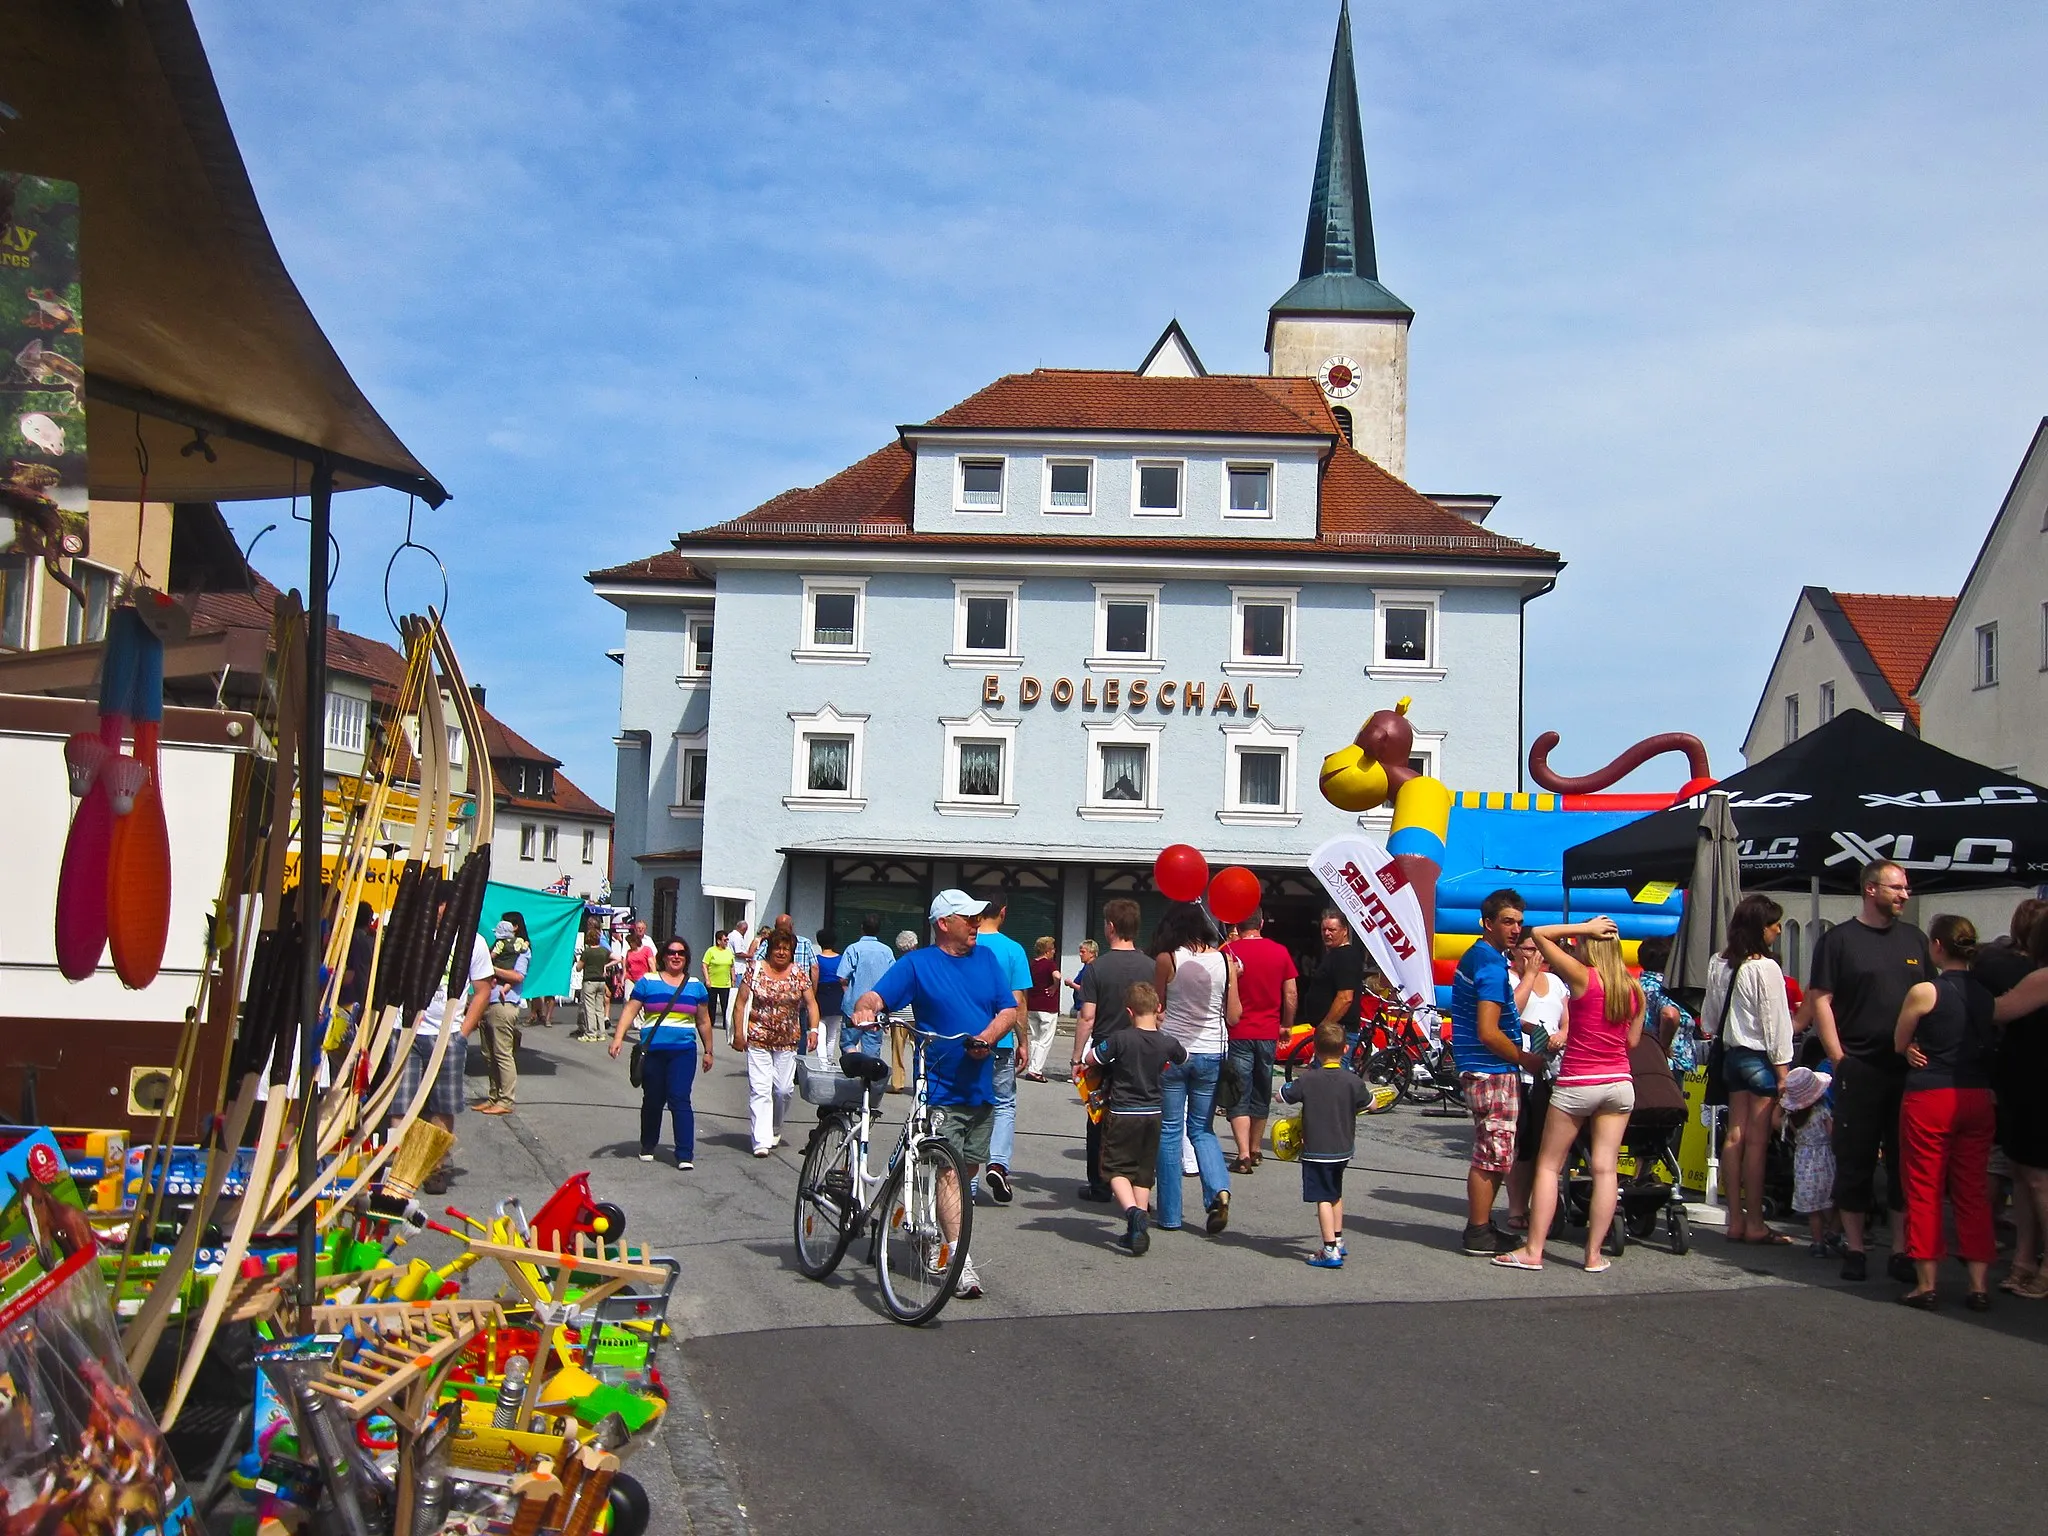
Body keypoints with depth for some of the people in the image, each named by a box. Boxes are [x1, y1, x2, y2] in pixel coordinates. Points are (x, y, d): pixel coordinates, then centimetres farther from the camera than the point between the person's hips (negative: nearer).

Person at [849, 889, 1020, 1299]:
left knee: (968, 1171, 14)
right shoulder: (917, 963, -2)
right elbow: (878, 995, -11)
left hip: (981, 1087, 5)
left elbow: (1009, 1011, 8)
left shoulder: (986, 959, 12)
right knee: (948, 1170, -12)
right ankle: (961, 1263, -14)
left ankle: (932, 1232, 33)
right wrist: (864, 1008, -35)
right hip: (941, 1089, -5)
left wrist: (988, 1037, -12)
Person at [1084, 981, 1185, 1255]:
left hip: (1123, 1113, -4)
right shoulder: (1168, 1043, -4)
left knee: (1117, 1168, 5)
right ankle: (1138, 1229, 12)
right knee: (1144, 1171, 14)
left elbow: (1092, 1058, -6)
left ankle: (1132, 1210, -21)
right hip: (1154, 1114, 4)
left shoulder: (1120, 1039, -16)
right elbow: (1184, 1058, 18)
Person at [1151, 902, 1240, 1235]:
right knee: (1202, 1128, 17)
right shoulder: (1224, 960, -2)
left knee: (1169, 1130, 7)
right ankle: (1219, 1189, -7)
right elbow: (1234, 1016, 2)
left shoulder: (1166, 960, -8)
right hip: (1212, 1053, 3)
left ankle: (1170, 1216, 9)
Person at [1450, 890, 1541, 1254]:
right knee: (1493, 1154, -4)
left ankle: (1480, 1225, 24)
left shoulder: (1474, 958, 15)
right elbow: (1488, 1033, -23)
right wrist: (1525, 1059, -10)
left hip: (1480, 1070, 11)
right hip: (1495, 1073, -11)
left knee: (1491, 1154, 17)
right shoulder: (1492, 965, -18)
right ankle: (1479, 1234, 2)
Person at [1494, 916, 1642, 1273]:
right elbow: (1632, 1040, 12)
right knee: (1605, 1168, 5)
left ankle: (1533, 1250, 4)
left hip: (1577, 1083, -5)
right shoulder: (1634, 989, 3)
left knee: (1548, 1165, 4)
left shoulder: (1582, 976, -12)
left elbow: (1540, 934, -9)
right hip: (1619, 1083, 5)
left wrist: (1585, 927, -5)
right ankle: (1594, 1254, 7)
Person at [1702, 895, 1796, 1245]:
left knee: (1735, 1135, 9)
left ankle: (1735, 1219, 12)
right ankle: (1754, 1223, 1)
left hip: (1733, 1055, 8)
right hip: (1761, 1058, -7)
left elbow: (1709, 1015, 13)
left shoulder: (1718, 964, 6)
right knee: (1757, 1140, -4)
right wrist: (1783, 1069, -9)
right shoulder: (1766, 968, -15)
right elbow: (1774, 1022, -13)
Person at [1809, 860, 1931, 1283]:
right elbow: (1820, 999, -3)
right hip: (1860, 1069, -4)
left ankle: (1904, 1249, 14)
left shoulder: (1914, 939, 13)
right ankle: (1854, 1248, 9)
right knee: (1855, 1160, 2)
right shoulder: (1839, 939, 0)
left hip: (1911, 1069, 4)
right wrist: (1838, 1057, -9)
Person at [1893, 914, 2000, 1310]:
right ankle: (1979, 1284, 10)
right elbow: (1995, 1047, 14)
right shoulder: (1989, 995, 4)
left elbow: (1899, 1044, 2)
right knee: (1974, 1192, 10)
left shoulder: (1924, 992, -11)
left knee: (1924, 1190, 4)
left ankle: (1926, 1283, 6)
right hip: (1978, 1098, 5)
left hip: (1929, 1097, -5)